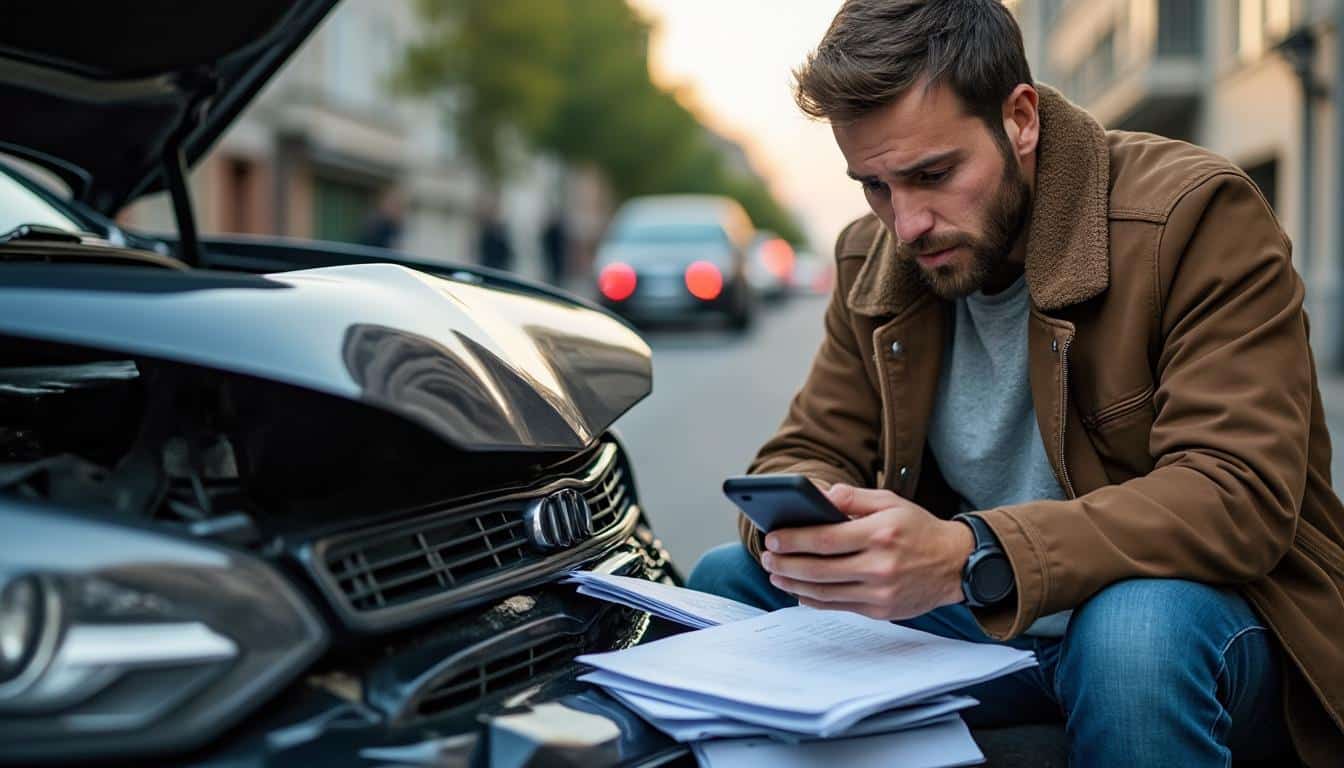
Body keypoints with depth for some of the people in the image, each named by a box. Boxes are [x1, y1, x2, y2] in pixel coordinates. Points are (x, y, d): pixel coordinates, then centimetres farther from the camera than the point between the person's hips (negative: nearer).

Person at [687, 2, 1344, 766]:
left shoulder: (1196, 213, -17)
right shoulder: (875, 260, 2)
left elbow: (1241, 496, -26)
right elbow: (809, 453, 6)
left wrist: (968, 557, -40)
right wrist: (798, 525, -22)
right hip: (980, 625, 6)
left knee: (1136, 626, -39)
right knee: (728, 580, -5)